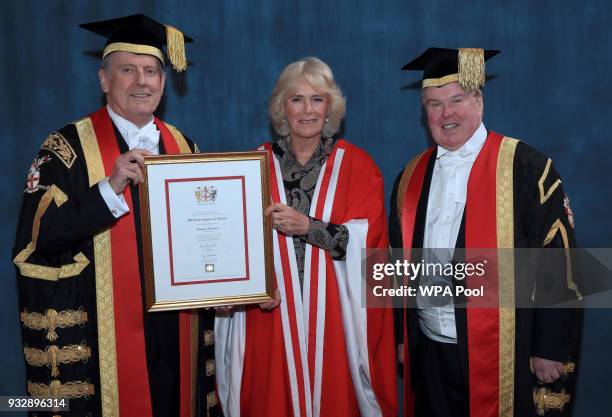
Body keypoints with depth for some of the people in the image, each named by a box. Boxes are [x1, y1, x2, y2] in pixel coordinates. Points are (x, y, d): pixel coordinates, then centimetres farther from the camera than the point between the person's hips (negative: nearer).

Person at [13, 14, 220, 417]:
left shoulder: (184, 146, 9)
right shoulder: (68, 147, -5)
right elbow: (38, 235, -14)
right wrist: (110, 188, -24)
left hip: (177, 327, 4)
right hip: (103, 334, -4)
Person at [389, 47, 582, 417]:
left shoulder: (525, 168, -9)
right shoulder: (412, 177, 6)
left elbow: (558, 264, -10)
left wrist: (551, 349, -10)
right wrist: (401, 337, 14)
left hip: (502, 354, -4)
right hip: (428, 351, 5)